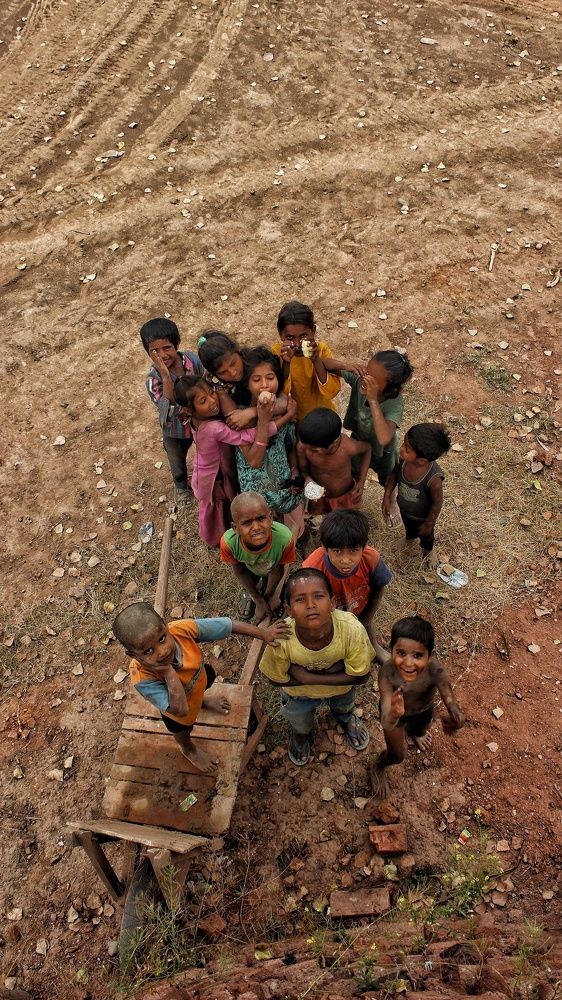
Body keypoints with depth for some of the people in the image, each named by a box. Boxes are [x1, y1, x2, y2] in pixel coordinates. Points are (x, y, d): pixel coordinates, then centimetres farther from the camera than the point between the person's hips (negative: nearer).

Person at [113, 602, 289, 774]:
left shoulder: (182, 629, -42)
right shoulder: (142, 677, -48)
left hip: (200, 676, 2)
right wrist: (168, 672, -54)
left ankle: (202, 699, 75)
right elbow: (180, 709, -47)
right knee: (182, 731, 32)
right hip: (176, 709, -2)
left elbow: (230, 626, -29)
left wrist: (265, 634, -20)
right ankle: (189, 749, 69)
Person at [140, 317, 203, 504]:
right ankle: (181, 486, 60)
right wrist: (166, 376, -52)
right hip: (175, 431, -2)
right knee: (178, 464, 27)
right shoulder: (153, 379, -32)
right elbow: (169, 410, -45)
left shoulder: (193, 359, -24)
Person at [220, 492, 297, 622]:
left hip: (273, 566, 0)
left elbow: (279, 568, -23)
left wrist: (268, 596, -7)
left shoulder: (285, 538, -47)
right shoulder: (228, 542, -43)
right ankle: (248, 591, 55)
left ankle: (265, 585, 43)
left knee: (272, 604, 12)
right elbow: (239, 571, -20)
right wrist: (259, 601, -12)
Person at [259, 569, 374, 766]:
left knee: (344, 708, 34)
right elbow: (276, 679, -21)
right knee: (300, 724, 30)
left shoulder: (352, 629, -43)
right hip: (298, 691, 0)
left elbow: (361, 676, -27)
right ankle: (301, 733, 67)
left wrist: (308, 677, -32)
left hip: (342, 686, 1)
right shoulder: (281, 640, -42)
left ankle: (346, 718, 71)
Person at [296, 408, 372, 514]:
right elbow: (302, 468, -12)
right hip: (318, 495, 1)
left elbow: (367, 448, -14)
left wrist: (361, 482, -17)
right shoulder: (302, 447, -34)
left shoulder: (348, 447, -38)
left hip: (345, 496, -1)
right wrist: (307, 478, -35)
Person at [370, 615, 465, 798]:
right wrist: (394, 714, -74)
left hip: (424, 710, 2)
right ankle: (377, 767, 50)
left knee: (420, 731, 33)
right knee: (397, 756, 14)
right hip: (396, 711, -2)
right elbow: (387, 724, -50)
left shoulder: (436, 671, -42)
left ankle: (412, 730, 71)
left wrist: (456, 719, -75)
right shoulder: (387, 672, -44)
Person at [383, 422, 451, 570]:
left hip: (422, 517, -3)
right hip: (404, 509, 4)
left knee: (425, 535, 31)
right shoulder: (403, 460, -34)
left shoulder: (433, 478, -45)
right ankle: (410, 538, 71)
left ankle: (428, 550, 64)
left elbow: (437, 503, -26)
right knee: (409, 528, 37)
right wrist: (387, 496, -7)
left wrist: (429, 524, -12)